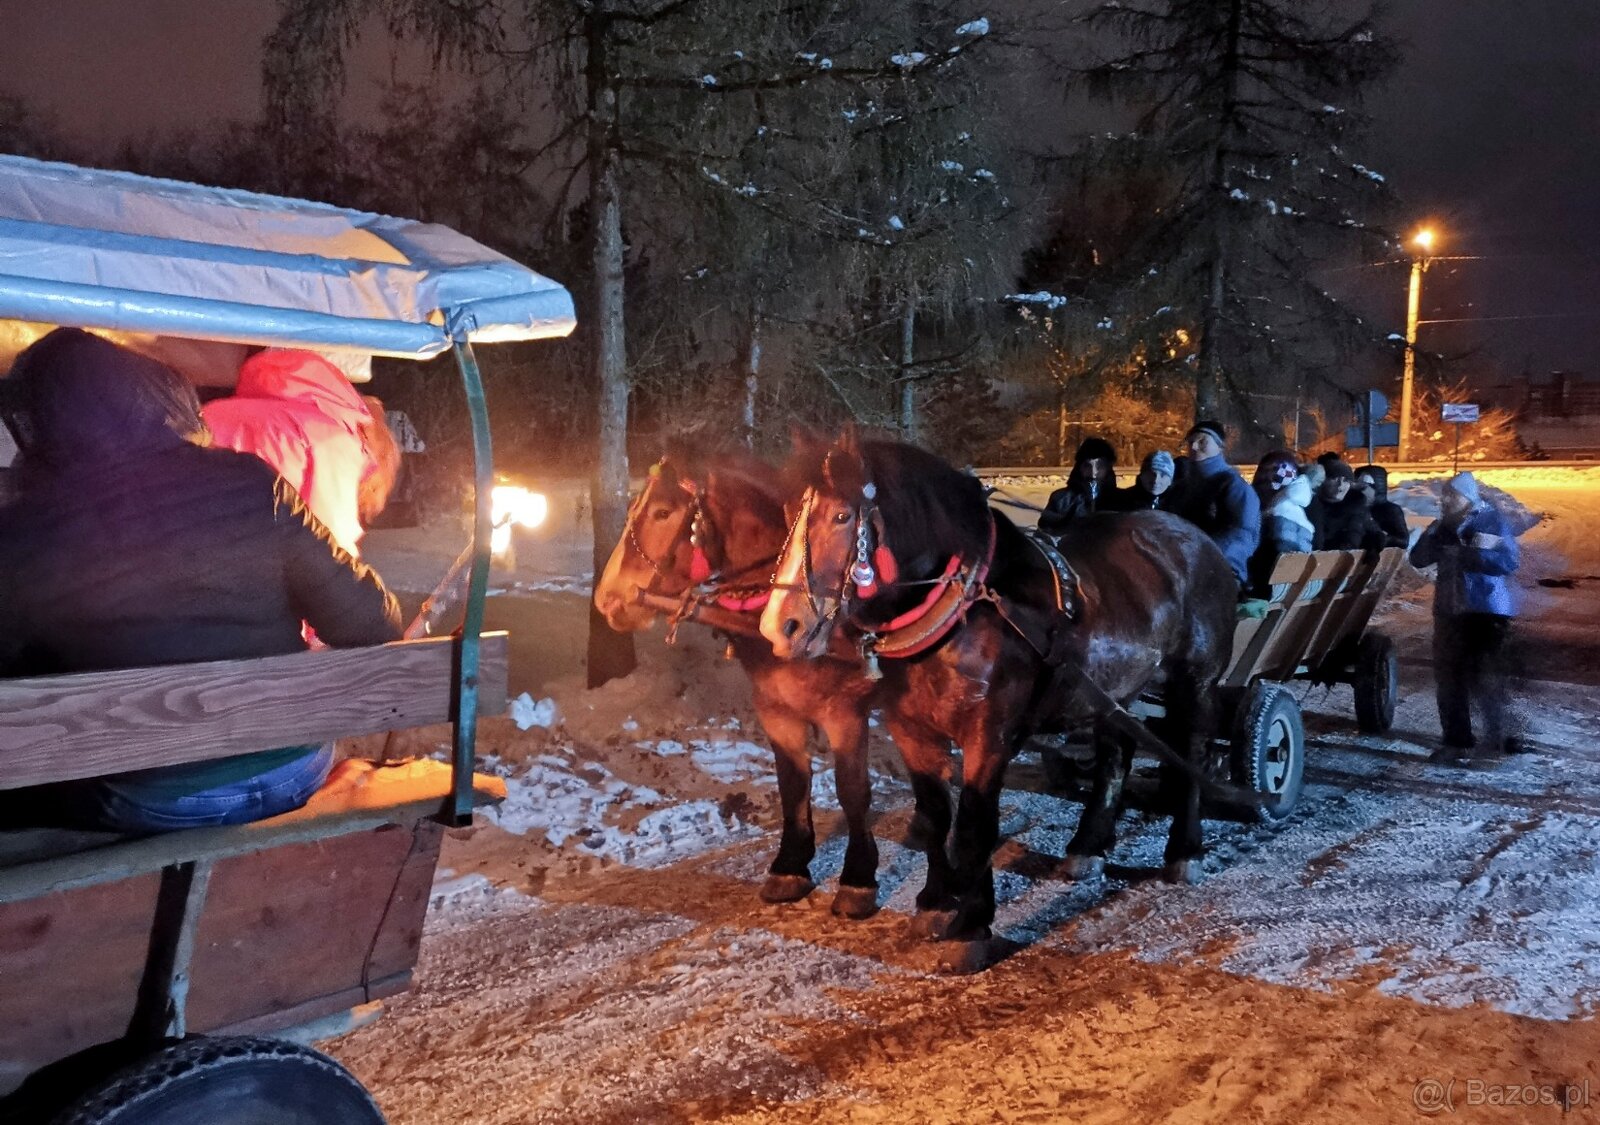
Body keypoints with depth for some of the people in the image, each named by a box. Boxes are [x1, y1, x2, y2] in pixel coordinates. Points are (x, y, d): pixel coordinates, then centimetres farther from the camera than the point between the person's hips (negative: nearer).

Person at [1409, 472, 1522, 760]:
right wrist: (1434, 535, -12)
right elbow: (1417, 560, 5)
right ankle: (1457, 740, 9)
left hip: (1487, 610, -5)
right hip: (1449, 610, 5)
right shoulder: (1442, 526, 12)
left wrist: (1462, 555, -21)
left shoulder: (1492, 520, -4)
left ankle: (1498, 733, 17)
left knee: (1486, 676, -2)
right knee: (1449, 677, 3)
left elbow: (1509, 560, -16)